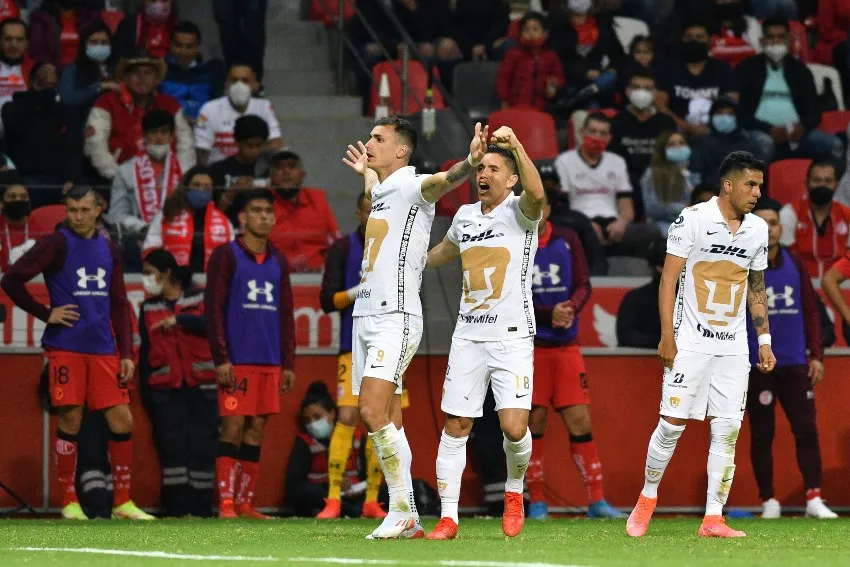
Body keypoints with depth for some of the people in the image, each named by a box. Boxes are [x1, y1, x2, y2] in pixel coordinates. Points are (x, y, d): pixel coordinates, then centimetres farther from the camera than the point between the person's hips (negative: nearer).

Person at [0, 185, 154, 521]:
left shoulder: (109, 250, 12)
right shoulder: (57, 244, -3)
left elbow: (120, 304, 15)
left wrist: (126, 352, 7)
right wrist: (46, 314, -9)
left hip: (103, 350, 5)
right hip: (66, 347, -4)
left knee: (122, 421, -1)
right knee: (70, 421, -4)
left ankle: (122, 501, 6)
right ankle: (69, 502, 5)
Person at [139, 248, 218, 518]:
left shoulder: (200, 298, 4)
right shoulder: (148, 308, 12)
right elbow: (145, 353, 13)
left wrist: (179, 319, -20)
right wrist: (146, 394, 10)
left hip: (202, 387, -2)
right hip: (166, 390, 2)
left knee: (203, 446, -5)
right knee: (172, 448, -4)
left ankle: (201, 508, -1)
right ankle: (175, 510, -2)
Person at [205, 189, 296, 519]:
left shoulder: (278, 262, 16)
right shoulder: (226, 256, -1)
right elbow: (213, 309, -6)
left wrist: (288, 364, 12)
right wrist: (221, 358, -13)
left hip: (270, 362, 5)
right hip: (237, 361, -5)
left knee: (256, 431, 4)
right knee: (232, 428, -8)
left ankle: (245, 502, 8)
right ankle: (226, 503, -7)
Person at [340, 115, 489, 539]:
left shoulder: (412, 187, -9)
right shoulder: (382, 189, 17)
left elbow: (442, 181, -33)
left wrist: (470, 162, -53)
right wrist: (366, 174, 57)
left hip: (396, 318, -9)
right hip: (366, 314, 9)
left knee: (374, 413, -19)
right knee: (387, 423, 6)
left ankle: (402, 511, -13)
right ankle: (406, 519, 9)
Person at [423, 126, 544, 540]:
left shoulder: (519, 211, -5)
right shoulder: (465, 216, 12)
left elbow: (536, 194, -30)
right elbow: (443, 252, 33)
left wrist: (515, 144, -38)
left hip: (512, 336, -5)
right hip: (468, 335, 5)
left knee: (514, 428, -14)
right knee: (455, 426, 0)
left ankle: (514, 490, 16)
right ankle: (448, 517, 5)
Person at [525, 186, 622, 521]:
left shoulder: (567, 240, 7)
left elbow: (583, 285, 2)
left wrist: (571, 308, -20)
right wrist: (549, 314, -20)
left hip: (566, 346, 2)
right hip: (528, 346, -2)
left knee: (579, 421, -2)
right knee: (534, 422, -1)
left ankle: (596, 500, 1)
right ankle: (536, 502, 8)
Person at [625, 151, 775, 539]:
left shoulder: (758, 229, 9)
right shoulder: (693, 219, -7)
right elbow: (668, 279, -7)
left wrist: (764, 340, 13)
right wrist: (667, 336, -13)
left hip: (734, 346, 5)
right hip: (691, 342, -5)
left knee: (728, 430, -1)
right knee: (672, 423, -4)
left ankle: (713, 520, 1)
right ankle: (646, 500, 16)